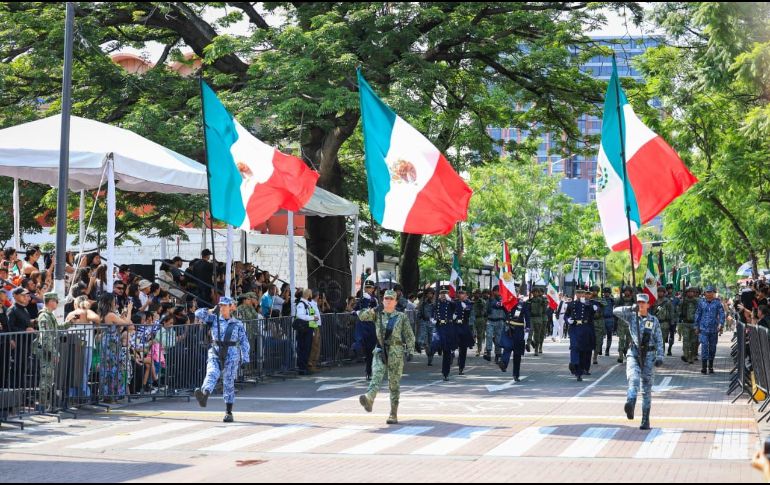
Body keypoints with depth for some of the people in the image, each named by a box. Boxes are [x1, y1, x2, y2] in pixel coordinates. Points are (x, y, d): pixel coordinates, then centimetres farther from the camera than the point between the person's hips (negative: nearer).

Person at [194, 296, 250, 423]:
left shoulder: (237, 324, 6)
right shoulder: (214, 319, 8)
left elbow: (244, 342, 6)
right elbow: (198, 314, -2)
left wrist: (245, 359, 0)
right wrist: (212, 311, -4)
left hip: (231, 356, 0)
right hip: (215, 354, 1)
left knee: (229, 383, 1)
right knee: (212, 374, -26)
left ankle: (229, 413, 9)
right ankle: (204, 394, -55)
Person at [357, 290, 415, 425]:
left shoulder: (402, 317, 7)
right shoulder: (377, 314, 11)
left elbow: (409, 335, 5)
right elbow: (362, 316, -2)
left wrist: (409, 348, -7)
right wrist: (373, 310, -16)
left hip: (396, 352, -1)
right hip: (380, 351, 1)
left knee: (394, 383, 2)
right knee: (376, 375, -22)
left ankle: (393, 414, 7)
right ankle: (369, 399, -46)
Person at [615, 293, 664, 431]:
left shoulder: (654, 320, 5)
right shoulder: (632, 317, 6)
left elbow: (659, 340, 3)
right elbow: (616, 311, -7)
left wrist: (660, 357, -5)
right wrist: (631, 309, -19)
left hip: (649, 356, 0)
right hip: (634, 355, 0)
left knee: (647, 388, 2)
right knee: (634, 379, -27)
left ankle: (645, 420, 7)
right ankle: (630, 404, -51)